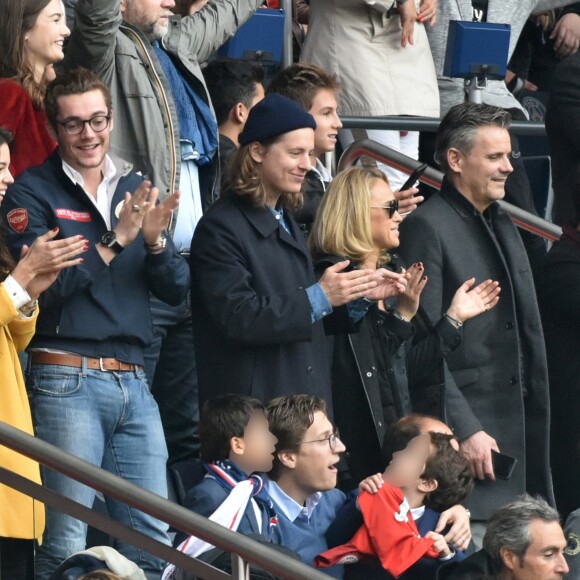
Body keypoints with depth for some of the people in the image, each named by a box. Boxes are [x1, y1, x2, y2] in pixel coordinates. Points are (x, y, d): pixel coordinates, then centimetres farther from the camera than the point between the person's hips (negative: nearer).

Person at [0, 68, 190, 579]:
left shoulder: (134, 188, 15)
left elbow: (178, 288, 12)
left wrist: (154, 241, -7)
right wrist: (114, 241, -16)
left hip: (132, 380, 5)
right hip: (66, 380, -5)